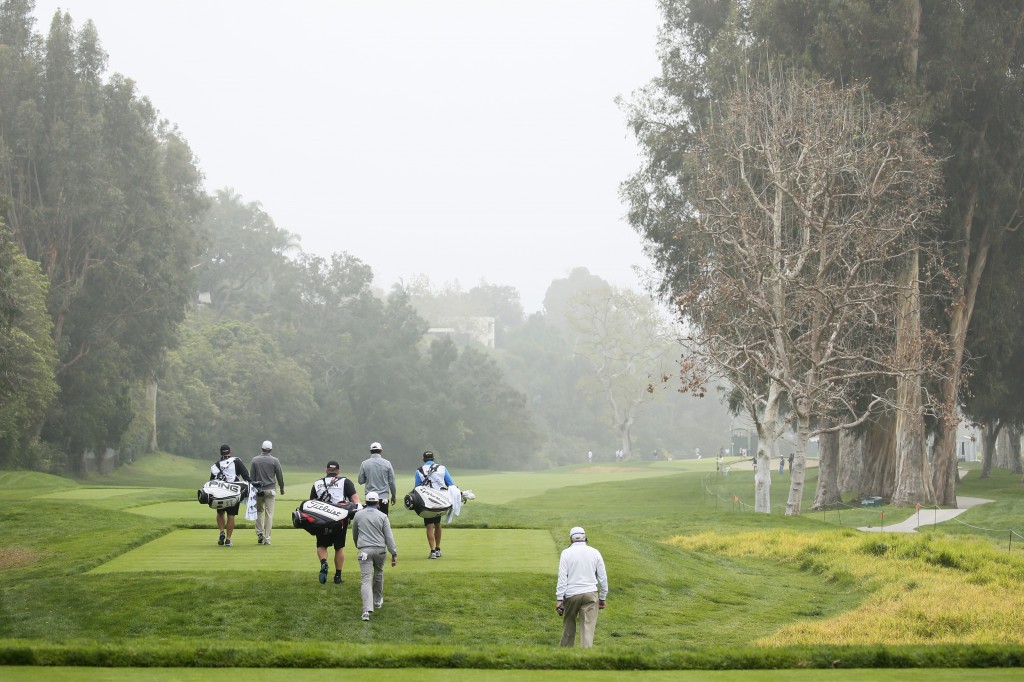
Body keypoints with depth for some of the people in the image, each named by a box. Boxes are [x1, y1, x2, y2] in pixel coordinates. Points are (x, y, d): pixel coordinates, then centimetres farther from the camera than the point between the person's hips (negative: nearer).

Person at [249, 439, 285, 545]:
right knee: (269, 514, 0)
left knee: (259, 512, 15)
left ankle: (260, 533, 1)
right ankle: (266, 538, -3)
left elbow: (251, 476, 3)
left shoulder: (255, 460, 2)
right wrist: (282, 488, 16)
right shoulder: (275, 460, -2)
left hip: (258, 490, 2)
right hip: (270, 489, -2)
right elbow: (280, 475, 3)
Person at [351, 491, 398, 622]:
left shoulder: (358, 515, 6)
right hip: (379, 550, 1)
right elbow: (389, 536, -3)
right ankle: (377, 601, 39)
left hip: (364, 550, -1)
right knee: (379, 573, 26)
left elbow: (354, 534, 19)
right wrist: (394, 554, -1)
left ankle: (367, 609, -22)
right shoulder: (383, 516, 1)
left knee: (366, 579, -7)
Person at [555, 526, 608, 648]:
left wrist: (559, 599, -7)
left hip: (571, 594, -1)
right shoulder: (595, 552, 5)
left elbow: (562, 577, -7)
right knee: (588, 628, -3)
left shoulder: (566, 553, -1)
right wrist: (602, 598, 15)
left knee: (568, 625, 17)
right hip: (590, 594, 1)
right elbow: (603, 577, 7)